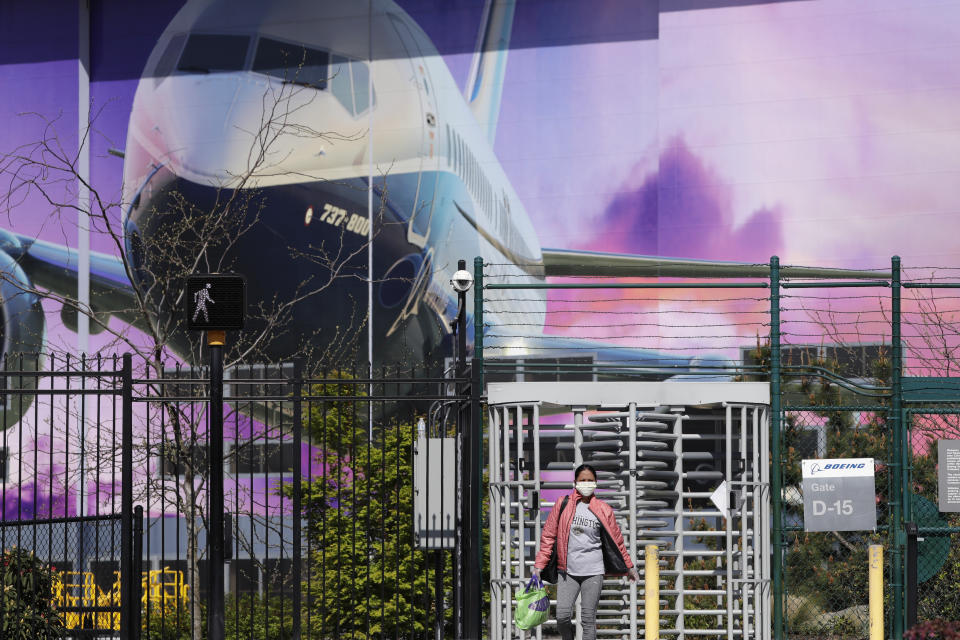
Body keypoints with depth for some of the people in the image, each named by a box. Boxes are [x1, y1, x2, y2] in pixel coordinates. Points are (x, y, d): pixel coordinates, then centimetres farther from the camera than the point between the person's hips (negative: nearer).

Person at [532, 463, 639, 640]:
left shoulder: (603, 510, 4)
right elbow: (548, 535, 7)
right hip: (567, 570, 1)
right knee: (562, 616, -8)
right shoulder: (563, 505, 5)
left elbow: (616, 540, 14)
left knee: (588, 619, -3)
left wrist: (629, 567, 20)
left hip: (593, 572, -1)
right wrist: (539, 564, 3)